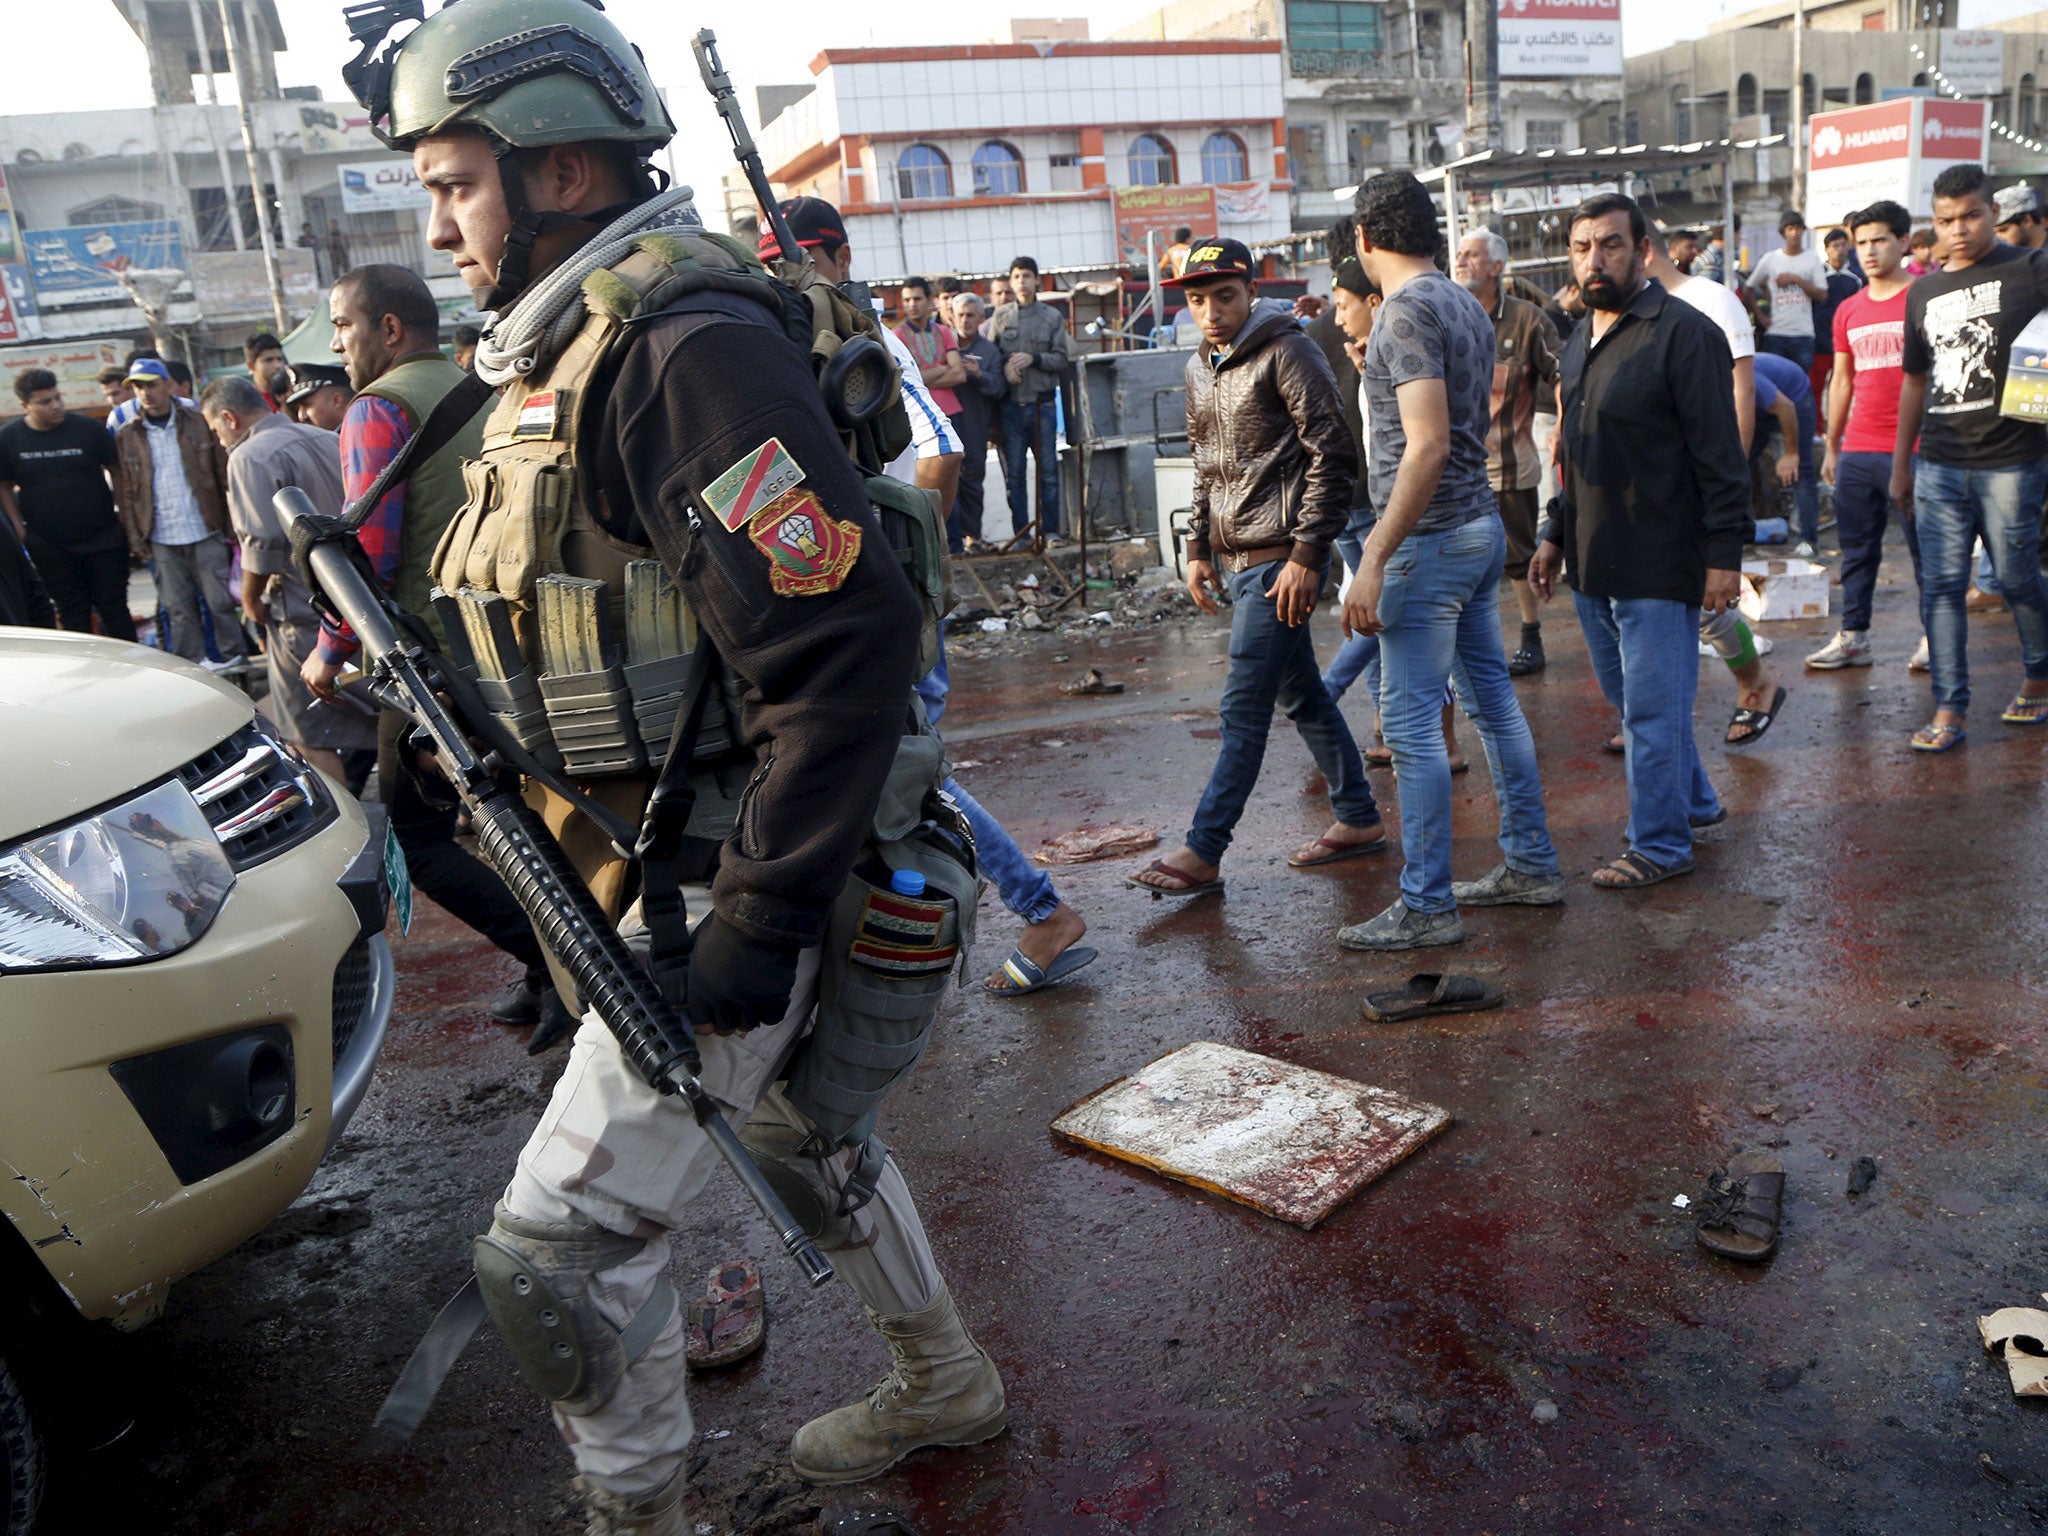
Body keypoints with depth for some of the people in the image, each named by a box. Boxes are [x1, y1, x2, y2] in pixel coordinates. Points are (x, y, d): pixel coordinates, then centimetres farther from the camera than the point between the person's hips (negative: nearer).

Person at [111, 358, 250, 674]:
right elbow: (125, 493, 7)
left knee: (220, 600, 1)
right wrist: (134, 538, 2)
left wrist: (232, 523, -2)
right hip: (162, 539, 2)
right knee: (178, 607, 5)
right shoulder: (126, 438, 6)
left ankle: (235, 659, 12)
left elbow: (224, 474, 3)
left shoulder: (199, 423, 2)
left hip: (205, 531, -1)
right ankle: (194, 665, 13)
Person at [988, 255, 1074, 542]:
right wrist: (1005, 365, -11)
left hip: (1042, 402, -1)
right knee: (1013, 472, 2)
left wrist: (1033, 358, -12)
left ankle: (1050, 529, 8)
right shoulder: (1000, 317, 7)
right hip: (1011, 403, 1)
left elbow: (1062, 359, 2)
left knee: (1048, 469, 0)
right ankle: (1021, 533, 9)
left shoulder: (1052, 317, 5)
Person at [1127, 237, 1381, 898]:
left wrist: (1307, 555, -19)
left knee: (1243, 708, -6)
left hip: (1276, 561, -9)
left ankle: (1202, 854, -2)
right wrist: (1199, 550, 17)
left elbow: (1333, 456, -15)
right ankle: (1359, 819, 26)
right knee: (1300, 695, 14)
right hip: (1236, 560, 9)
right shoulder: (1201, 368, 15)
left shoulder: (1287, 351, -10)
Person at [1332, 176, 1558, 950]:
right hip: (1483, 526, 10)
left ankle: (1426, 905, 1)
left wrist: (1375, 559, -26)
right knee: (1493, 699, 15)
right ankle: (1530, 864, 26)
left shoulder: (1406, 312, -16)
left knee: (1411, 721, -5)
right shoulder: (1467, 304, 13)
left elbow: (1429, 444, -25)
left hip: (1431, 539, -10)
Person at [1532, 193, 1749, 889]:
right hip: (1592, 564, 8)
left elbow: (1720, 454, -14)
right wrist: (1556, 533, 20)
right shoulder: (1579, 342, 14)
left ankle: (1661, 843, 12)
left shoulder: (1683, 333, -12)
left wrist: (1724, 554, -16)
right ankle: (1694, 801, 37)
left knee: (1653, 708, -1)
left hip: (1658, 565, -8)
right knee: (1631, 700, 18)